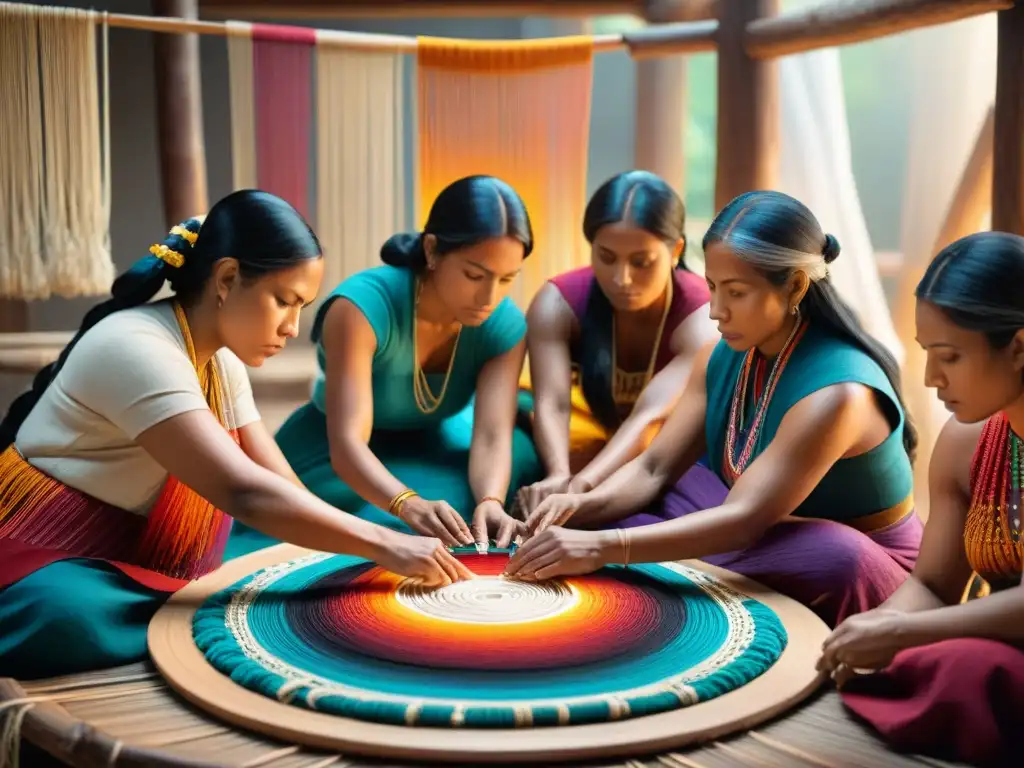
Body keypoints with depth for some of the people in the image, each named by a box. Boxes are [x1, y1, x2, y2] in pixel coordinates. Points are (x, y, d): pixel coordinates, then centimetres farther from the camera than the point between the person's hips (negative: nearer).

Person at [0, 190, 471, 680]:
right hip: (46, 567, -7)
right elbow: (244, 492, -36)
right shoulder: (137, 349, -26)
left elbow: (282, 487, 0)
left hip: (128, 559, 8)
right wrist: (384, 544, -33)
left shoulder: (222, 360, 2)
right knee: (69, 622, -40)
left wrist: (375, 551, -15)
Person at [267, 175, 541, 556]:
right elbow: (347, 443, -41)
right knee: (419, 529, -30)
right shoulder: (363, 305, -33)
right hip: (330, 461, -4)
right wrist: (412, 506, -59)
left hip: (427, 451, 4)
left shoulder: (505, 326, -19)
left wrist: (490, 503, -50)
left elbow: (492, 435, -28)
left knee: (525, 453, -22)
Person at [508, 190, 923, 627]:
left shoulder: (837, 390, -30)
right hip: (772, 543, 6)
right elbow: (654, 469, -5)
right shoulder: (722, 358, -5)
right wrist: (583, 504, -27)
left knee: (838, 560, -39)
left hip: (862, 571, -5)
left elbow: (744, 518, -37)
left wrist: (603, 548, -46)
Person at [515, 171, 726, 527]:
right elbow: (552, 404, -32)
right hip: (600, 452, 2)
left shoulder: (701, 319, -25)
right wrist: (560, 476, -54)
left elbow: (651, 417, -39)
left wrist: (582, 484, -56)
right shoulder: (558, 304, -19)